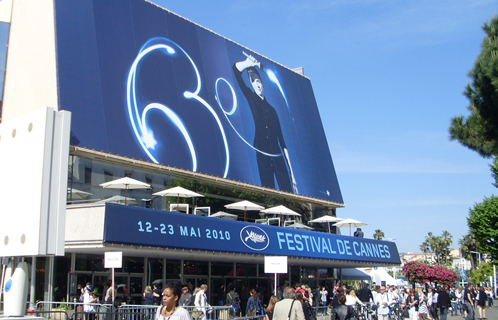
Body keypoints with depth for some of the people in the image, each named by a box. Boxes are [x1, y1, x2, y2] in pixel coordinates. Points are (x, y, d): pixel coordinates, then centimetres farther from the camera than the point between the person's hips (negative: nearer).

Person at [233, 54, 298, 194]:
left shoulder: (271, 109, 19)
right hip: (262, 154, -3)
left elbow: (281, 138, 14)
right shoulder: (251, 99, 13)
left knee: (287, 190, -7)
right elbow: (236, 70, 7)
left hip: (278, 156, 3)